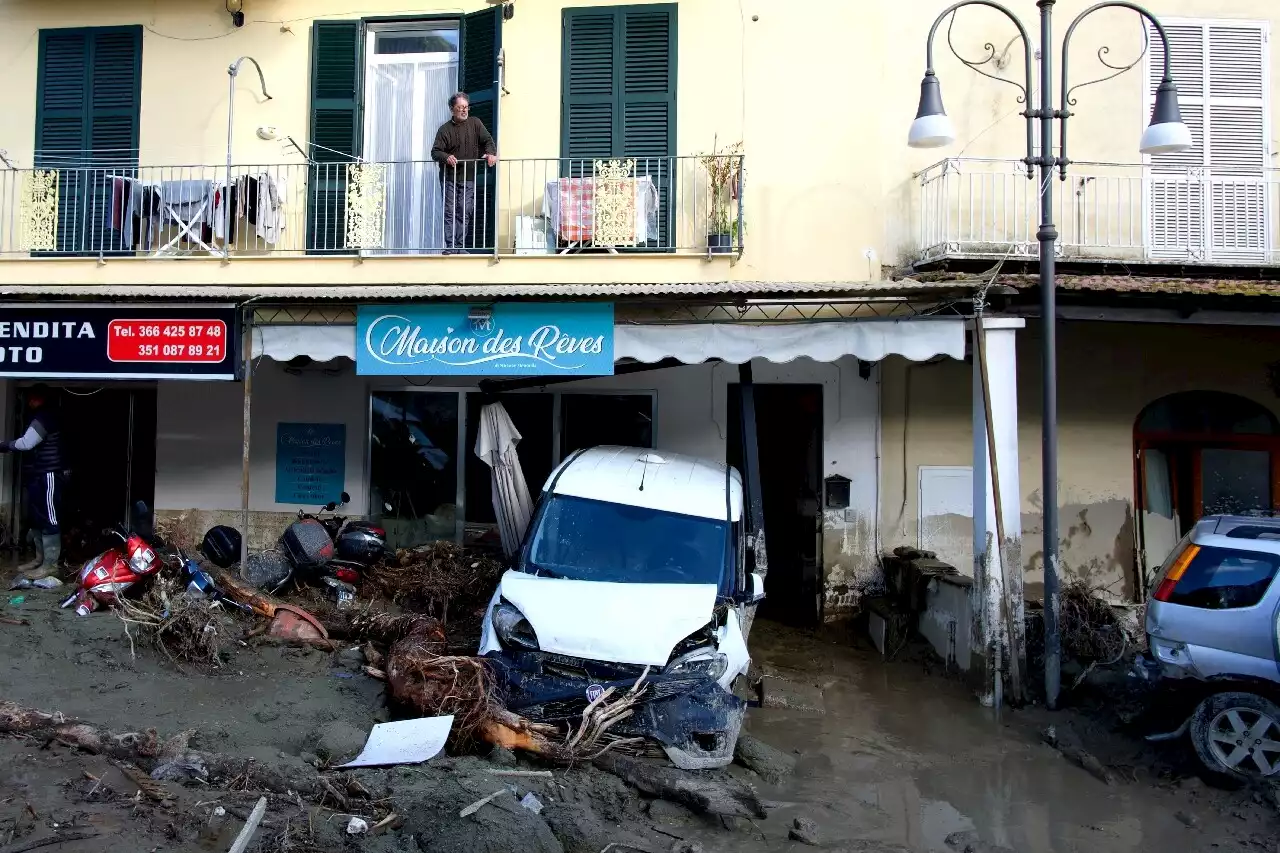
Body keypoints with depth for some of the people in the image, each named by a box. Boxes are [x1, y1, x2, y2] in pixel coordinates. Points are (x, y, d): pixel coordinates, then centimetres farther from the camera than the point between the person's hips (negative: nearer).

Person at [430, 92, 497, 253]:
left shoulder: (475, 123, 9)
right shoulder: (445, 129, 4)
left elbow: (487, 140, 2)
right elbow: (435, 152, 0)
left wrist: (491, 153, -20)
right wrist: (446, 157, -22)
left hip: (468, 178, 1)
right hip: (449, 177, -1)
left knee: (465, 213, -1)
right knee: (450, 212, -4)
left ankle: (460, 247, 4)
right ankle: (450, 247, -2)